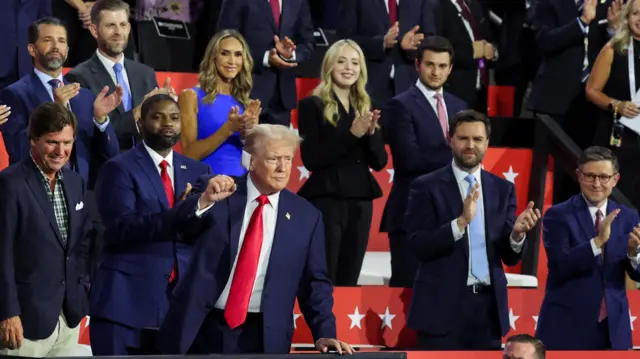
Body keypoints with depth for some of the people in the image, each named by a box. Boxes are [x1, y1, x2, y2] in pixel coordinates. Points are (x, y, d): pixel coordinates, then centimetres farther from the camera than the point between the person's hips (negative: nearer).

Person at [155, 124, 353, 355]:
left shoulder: (306, 217, 4)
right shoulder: (214, 194, -1)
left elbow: (314, 283, 7)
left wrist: (325, 334, -4)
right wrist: (203, 201, -33)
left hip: (263, 337, 1)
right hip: (201, 327, -1)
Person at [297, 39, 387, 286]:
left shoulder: (365, 108, 13)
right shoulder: (312, 105, -3)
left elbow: (379, 162, 9)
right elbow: (311, 159, -11)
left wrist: (371, 133, -10)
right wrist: (351, 134, -18)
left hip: (360, 202, 5)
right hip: (326, 200, -5)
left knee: (349, 282, 6)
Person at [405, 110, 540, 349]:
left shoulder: (503, 189, 10)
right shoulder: (426, 187, -1)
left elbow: (510, 257, 8)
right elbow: (420, 246, -10)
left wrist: (517, 233, -14)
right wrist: (461, 222, -23)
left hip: (489, 305, 4)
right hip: (443, 305, -4)